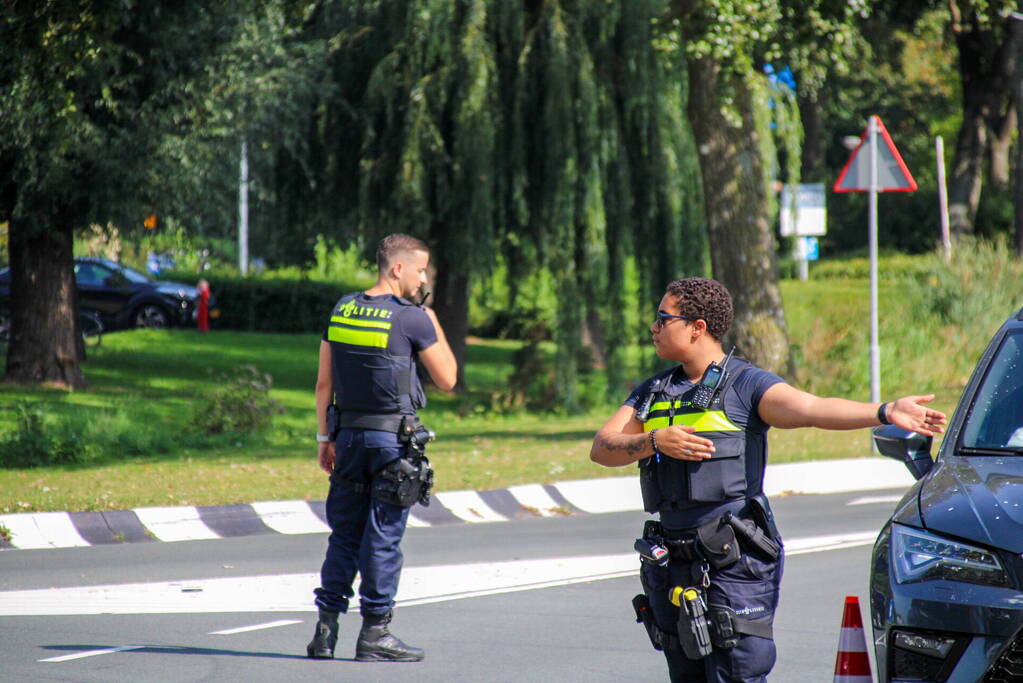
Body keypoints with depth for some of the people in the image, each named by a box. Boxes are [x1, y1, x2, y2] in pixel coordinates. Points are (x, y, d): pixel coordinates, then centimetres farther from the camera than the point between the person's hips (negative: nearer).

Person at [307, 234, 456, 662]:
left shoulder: (342, 311, 7)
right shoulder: (412, 318, -11)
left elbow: (324, 382, 9)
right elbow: (446, 379, -2)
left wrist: (325, 438, 14)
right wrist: (434, 326, 9)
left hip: (349, 433, 5)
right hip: (394, 437, -5)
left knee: (344, 533, 12)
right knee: (383, 537, -1)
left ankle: (326, 628, 9)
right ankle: (374, 633, 1)